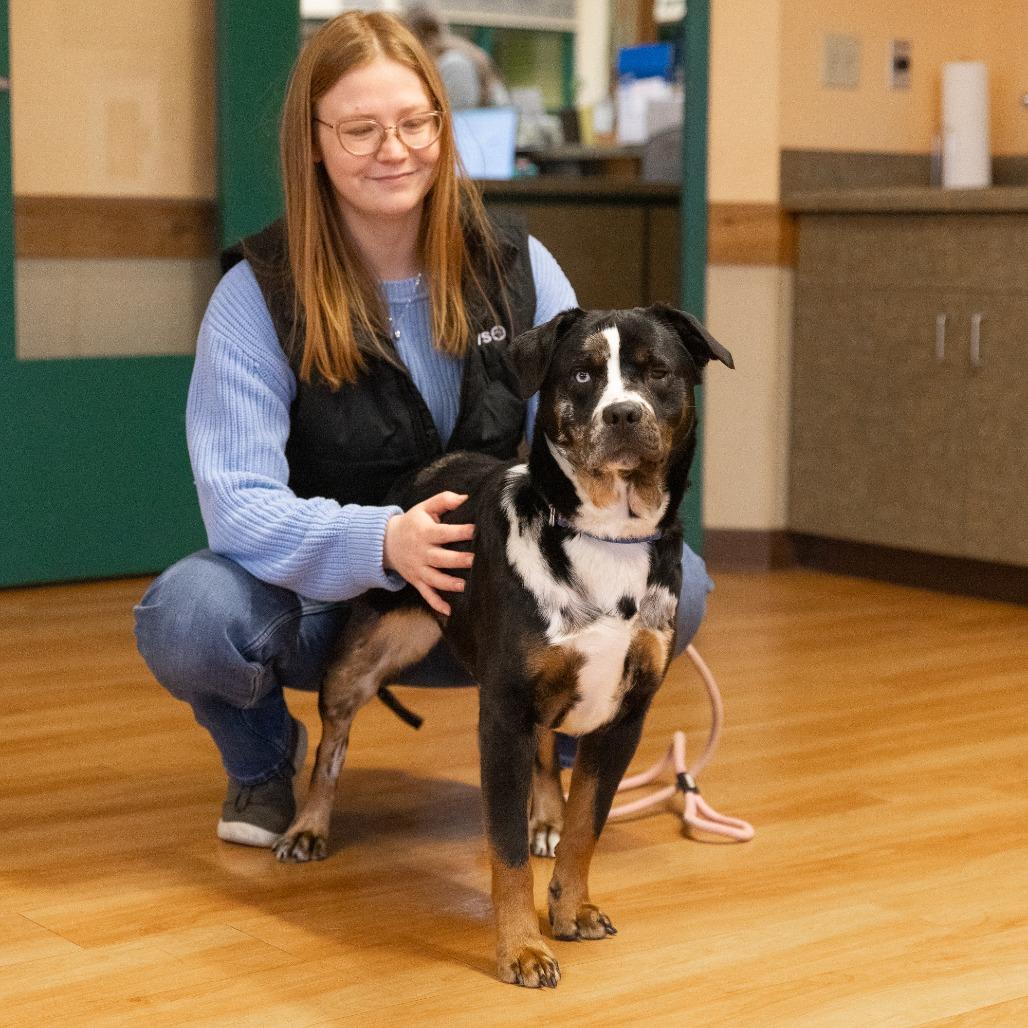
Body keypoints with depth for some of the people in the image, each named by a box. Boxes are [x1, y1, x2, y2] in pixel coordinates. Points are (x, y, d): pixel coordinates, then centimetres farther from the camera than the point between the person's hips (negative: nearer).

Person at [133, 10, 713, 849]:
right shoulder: (259, 294, -12)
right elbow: (240, 506, -21)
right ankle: (263, 757, 5)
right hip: (327, 607, -1)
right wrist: (383, 542, -40)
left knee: (673, 582, -24)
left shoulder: (518, 269, -3)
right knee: (190, 614, -34)